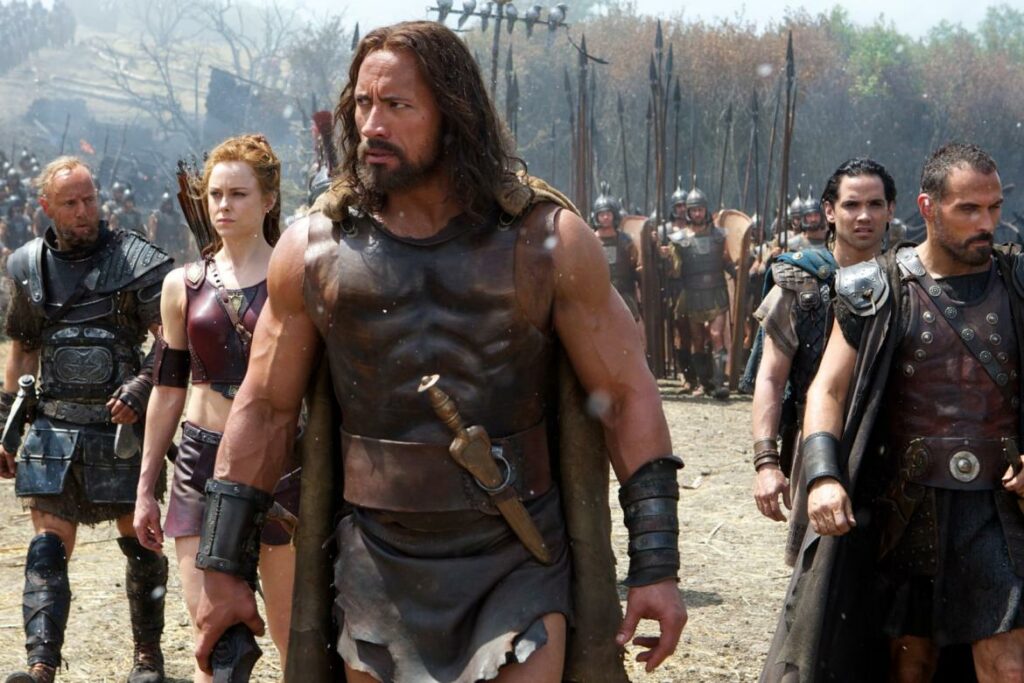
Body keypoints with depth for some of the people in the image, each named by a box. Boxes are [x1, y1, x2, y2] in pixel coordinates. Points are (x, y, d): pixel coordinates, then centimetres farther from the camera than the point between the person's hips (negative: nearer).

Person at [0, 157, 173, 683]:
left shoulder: (135, 260, -5)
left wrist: (141, 386, -23)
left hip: (121, 428, -3)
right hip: (54, 430, 3)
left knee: (139, 543, 9)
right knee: (48, 549, -6)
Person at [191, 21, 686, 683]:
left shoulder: (551, 241, -4)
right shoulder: (312, 249, 1)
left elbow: (629, 395, -1)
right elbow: (264, 411, 8)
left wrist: (656, 567, -6)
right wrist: (223, 569, 7)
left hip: (518, 569, -1)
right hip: (380, 571, 2)